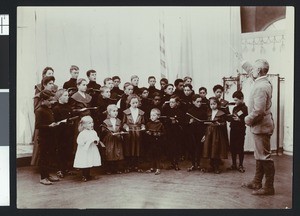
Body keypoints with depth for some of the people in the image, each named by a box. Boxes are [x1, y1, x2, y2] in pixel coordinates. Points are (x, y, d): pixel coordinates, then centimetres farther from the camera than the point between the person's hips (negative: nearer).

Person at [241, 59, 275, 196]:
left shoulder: (260, 87, -22)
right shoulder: (263, 82, 8)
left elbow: (258, 110, -26)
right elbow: (251, 70, 28)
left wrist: (248, 119, -11)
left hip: (260, 126, -10)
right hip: (260, 125, 10)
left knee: (264, 157, -4)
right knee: (260, 156, 16)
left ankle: (269, 187, 4)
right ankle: (256, 183, 27)